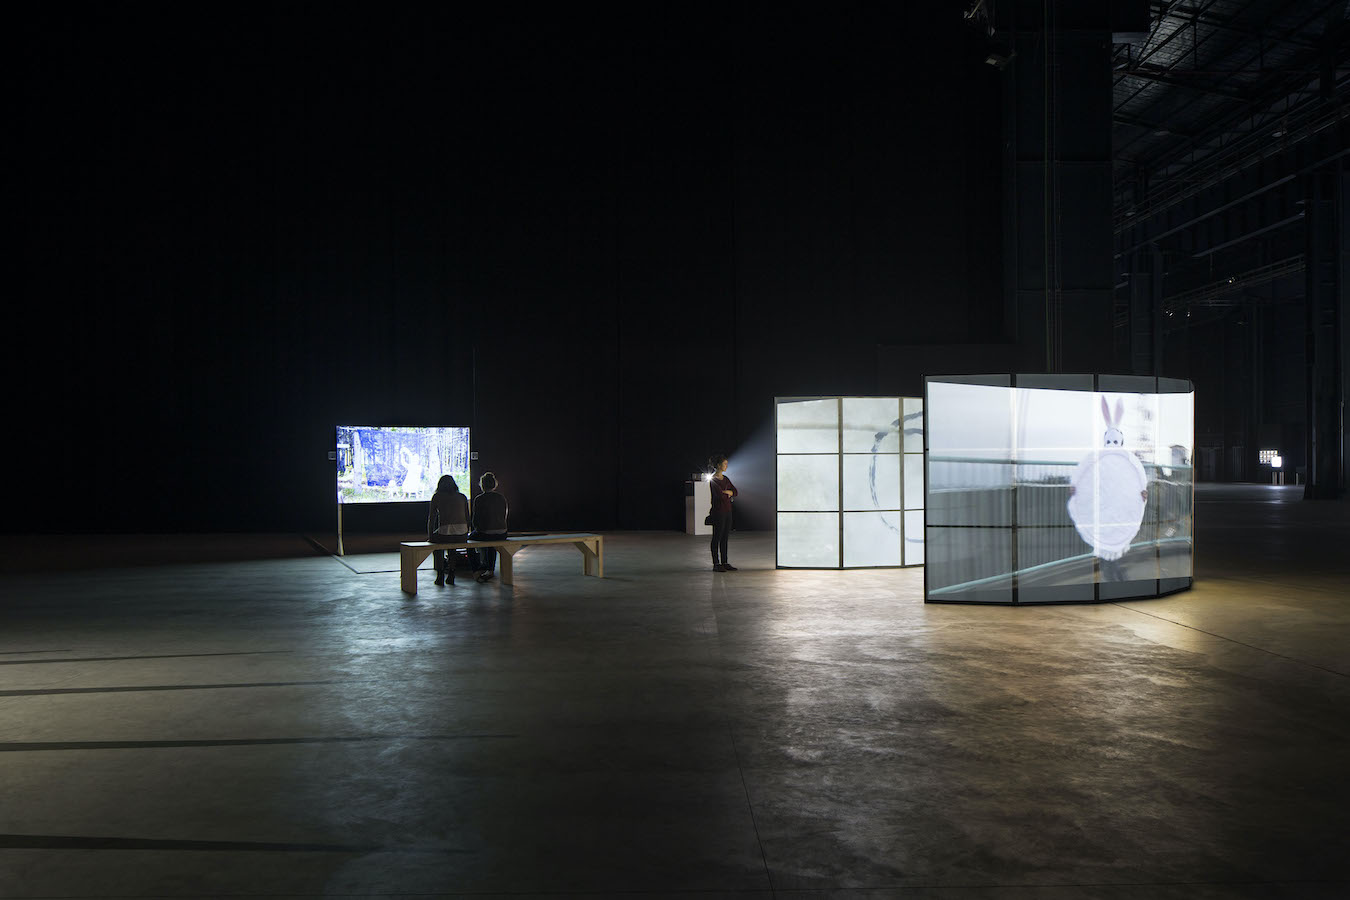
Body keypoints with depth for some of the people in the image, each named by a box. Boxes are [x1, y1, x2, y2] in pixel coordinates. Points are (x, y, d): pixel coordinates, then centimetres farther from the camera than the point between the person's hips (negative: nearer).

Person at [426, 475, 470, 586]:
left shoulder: (436, 497, 8)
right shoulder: (462, 497, 16)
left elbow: (431, 519, 10)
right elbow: (467, 519, 19)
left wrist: (430, 537, 21)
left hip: (445, 532, -3)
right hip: (462, 535, 3)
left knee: (435, 540, 32)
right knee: (452, 542, 38)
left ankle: (440, 575, 23)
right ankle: (451, 574, 30)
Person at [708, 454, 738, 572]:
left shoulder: (725, 479, 14)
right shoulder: (713, 480, -10)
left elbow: (735, 492, 8)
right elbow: (720, 495, -19)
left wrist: (726, 492, -10)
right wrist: (728, 494, -1)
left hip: (727, 511, 8)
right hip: (718, 511, -8)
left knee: (725, 538, 10)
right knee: (717, 537, -2)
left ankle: (724, 562, 15)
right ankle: (716, 564, 2)